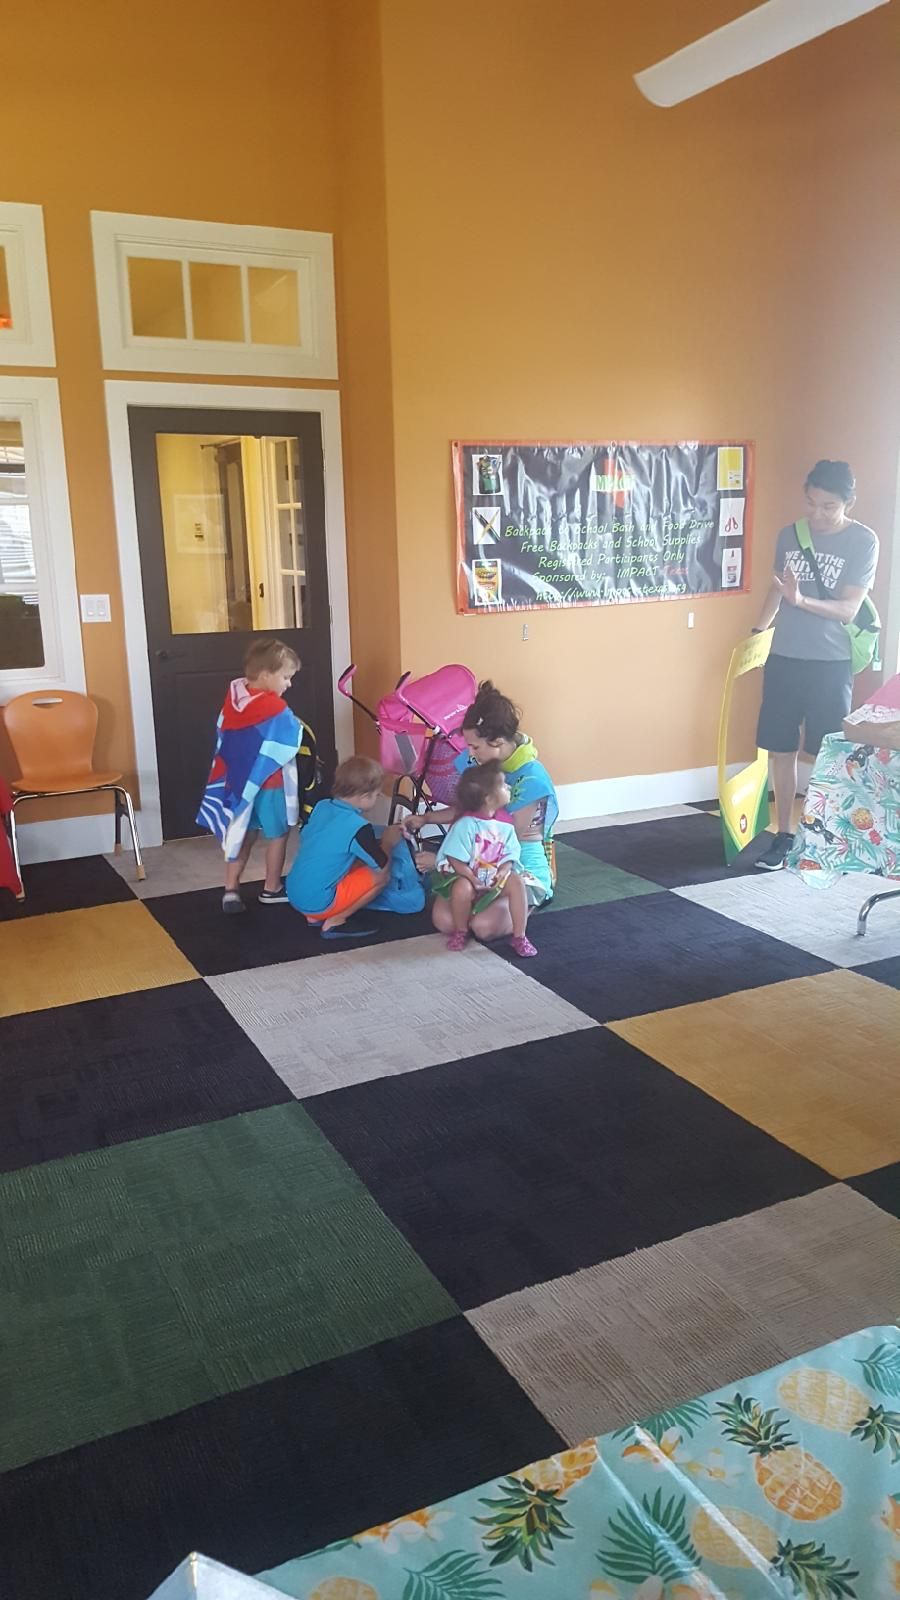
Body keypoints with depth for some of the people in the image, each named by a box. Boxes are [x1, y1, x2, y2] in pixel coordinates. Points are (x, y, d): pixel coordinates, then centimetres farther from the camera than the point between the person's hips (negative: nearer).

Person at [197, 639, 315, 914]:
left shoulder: (233, 697, -1)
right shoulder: (274, 707, -21)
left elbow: (226, 740, 7)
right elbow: (303, 741, -14)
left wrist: (238, 774, 13)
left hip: (237, 782, 6)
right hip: (270, 784, -6)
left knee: (242, 835, 16)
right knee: (277, 836, 12)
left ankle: (231, 889, 13)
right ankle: (272, 889, 23)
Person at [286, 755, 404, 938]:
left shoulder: (322, 806, 2)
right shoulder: (359, 828, -18)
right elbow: (382, 867, -9)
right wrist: (388, 842, 14)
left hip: (294, 894, 8)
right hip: (317, 902, -8)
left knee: (359, 861, 19)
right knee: (382, 875, -3)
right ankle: (334, 922, -1)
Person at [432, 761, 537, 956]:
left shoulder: (505, 823, -4)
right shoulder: (466, 824, -20)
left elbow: (510, 854, -1)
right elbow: (455, 860, -19)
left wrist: (504, 871, -21)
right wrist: (474, 880, -26)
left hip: (493, 879, 4)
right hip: (463, 877, -4)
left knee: (516, 882, -24)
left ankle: (519, 936, -13)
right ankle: (461, 931, -7)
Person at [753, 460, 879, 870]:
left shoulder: (863, 541, -7)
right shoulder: (789, 535, 7)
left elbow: (848, 609, -14)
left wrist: (801, 600, -28)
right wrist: (757, 631, 8)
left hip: (831, 663, -4)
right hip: (783, 658, 4)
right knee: (781, 749, 5)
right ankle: (783, 836, 16)